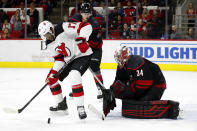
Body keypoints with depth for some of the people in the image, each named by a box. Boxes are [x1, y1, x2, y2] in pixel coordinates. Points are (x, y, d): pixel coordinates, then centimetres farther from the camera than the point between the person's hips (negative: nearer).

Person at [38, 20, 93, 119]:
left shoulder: (64, 28, -23)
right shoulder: (50, 44, 2)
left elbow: (86, 26, -27)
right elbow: (58, 58, 6)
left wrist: (81, 39, -40)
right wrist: (54, 72, -8)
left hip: (82, 55, -9)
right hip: (68, 59, 9)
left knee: (74, 76, -33)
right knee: (51, 78, 8)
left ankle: (80, 107, -27)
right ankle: (61, 104, 25)